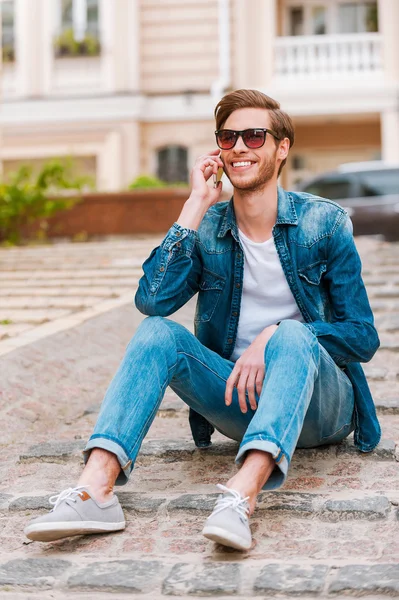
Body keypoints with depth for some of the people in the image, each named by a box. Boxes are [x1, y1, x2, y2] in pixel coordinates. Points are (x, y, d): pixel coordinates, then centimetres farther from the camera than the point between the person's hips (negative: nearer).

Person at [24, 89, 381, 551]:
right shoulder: (208, 229, 3)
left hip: (318, 404, -2)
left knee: (293, 336, -34)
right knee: (157, 332, -20)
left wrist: (272, 337, -20)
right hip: (240, 395, 3)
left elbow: (362, 337, -6)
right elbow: (152, 299, -16)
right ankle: (95, 488, -38)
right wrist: (197, 205, -14)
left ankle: (241, 497, -56)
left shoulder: (324, 222, -4)